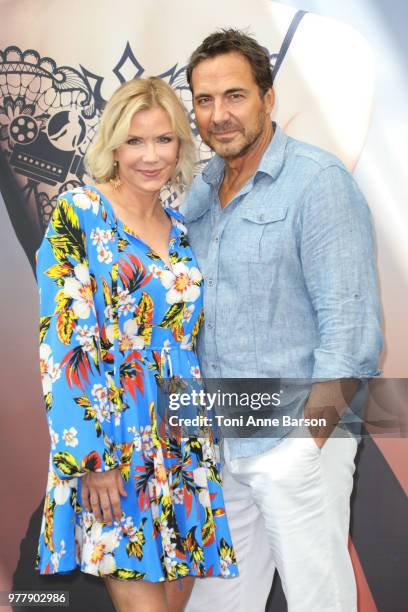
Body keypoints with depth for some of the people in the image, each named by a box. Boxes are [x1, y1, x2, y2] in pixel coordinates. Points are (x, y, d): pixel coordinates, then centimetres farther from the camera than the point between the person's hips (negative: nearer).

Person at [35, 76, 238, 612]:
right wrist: (91, 457, -18)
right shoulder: (77, 214, -7)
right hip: (112, 441, -6)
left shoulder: (180, 230, 12)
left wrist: (205, 436, 15)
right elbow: (63, 343, -14)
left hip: (184, 445, 6)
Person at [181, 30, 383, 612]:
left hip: (296, 440, -6)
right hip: (217, 442, 7)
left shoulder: (319, 182, -12)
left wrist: (308, 442, -18)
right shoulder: (201, 190, 9)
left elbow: (350, 328, -17)